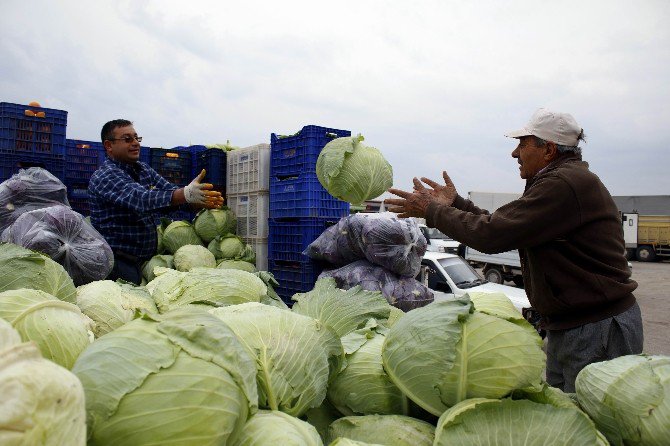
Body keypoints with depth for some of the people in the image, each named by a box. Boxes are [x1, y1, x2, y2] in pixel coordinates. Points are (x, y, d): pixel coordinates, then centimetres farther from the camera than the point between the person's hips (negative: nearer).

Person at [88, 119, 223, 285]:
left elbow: (171, 191, -1)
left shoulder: (144, 169, 13)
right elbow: (140, 199, -31)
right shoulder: (105, 176, -13)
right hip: (119, 263, -7)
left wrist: (203, 200, -22)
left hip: (146, 258, 7)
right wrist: (186, 194, -45)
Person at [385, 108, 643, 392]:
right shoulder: (564, 180, 14)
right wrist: (456, 203, 14)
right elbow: (505, 225, 15)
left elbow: (492, 234, -24)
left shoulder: (566, 183, -21)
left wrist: (433, 211, -12)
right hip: (566, 327, 10)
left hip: (598, 333, -10)